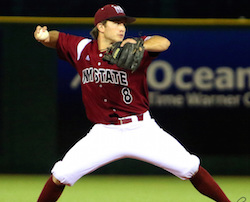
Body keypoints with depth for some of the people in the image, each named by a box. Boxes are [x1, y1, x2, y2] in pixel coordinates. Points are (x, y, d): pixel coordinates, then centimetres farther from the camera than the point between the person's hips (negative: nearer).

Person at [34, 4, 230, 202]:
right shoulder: (83, 49, 2)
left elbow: (163, 43, -25)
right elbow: (57, 38, 17)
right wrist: (44, 37, -6)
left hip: (142, 130, -2)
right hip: (105, 133, 2)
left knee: (190, 168, -7)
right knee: (61, 174, -8)